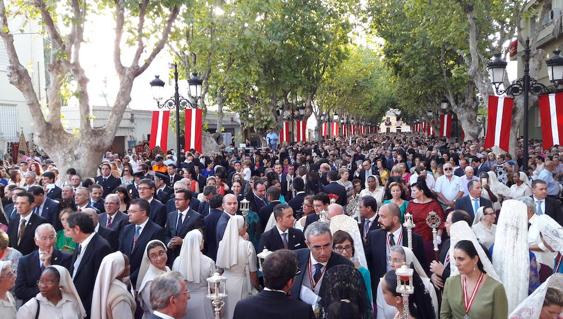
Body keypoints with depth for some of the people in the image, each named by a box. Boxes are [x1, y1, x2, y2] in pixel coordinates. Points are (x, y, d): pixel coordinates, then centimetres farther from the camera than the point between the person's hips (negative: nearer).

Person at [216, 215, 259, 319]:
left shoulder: (222, 243, -7)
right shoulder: (247, 245, -17)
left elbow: (219, 266, 3)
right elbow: (252, 270, -8)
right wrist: (255, 285, 7)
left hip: (225, 280, 4)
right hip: (240, 282, -4)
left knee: (226, 310, 18)